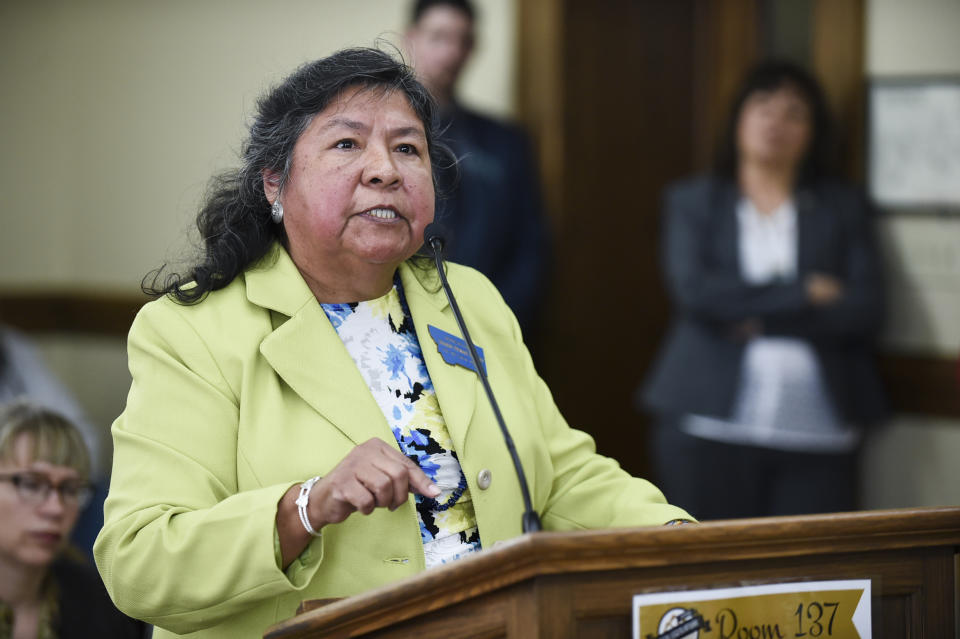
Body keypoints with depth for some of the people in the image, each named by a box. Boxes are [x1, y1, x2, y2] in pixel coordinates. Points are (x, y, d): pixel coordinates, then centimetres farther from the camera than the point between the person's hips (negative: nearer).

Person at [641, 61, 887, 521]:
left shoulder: (843, 207, 15)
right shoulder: (692, 202, 13)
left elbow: (865, 308, 1)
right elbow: (693, 290, -5)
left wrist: (760, 318, -7)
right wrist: (803, 294, -5)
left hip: (817, 431, 1)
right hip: (710, 427, -1)